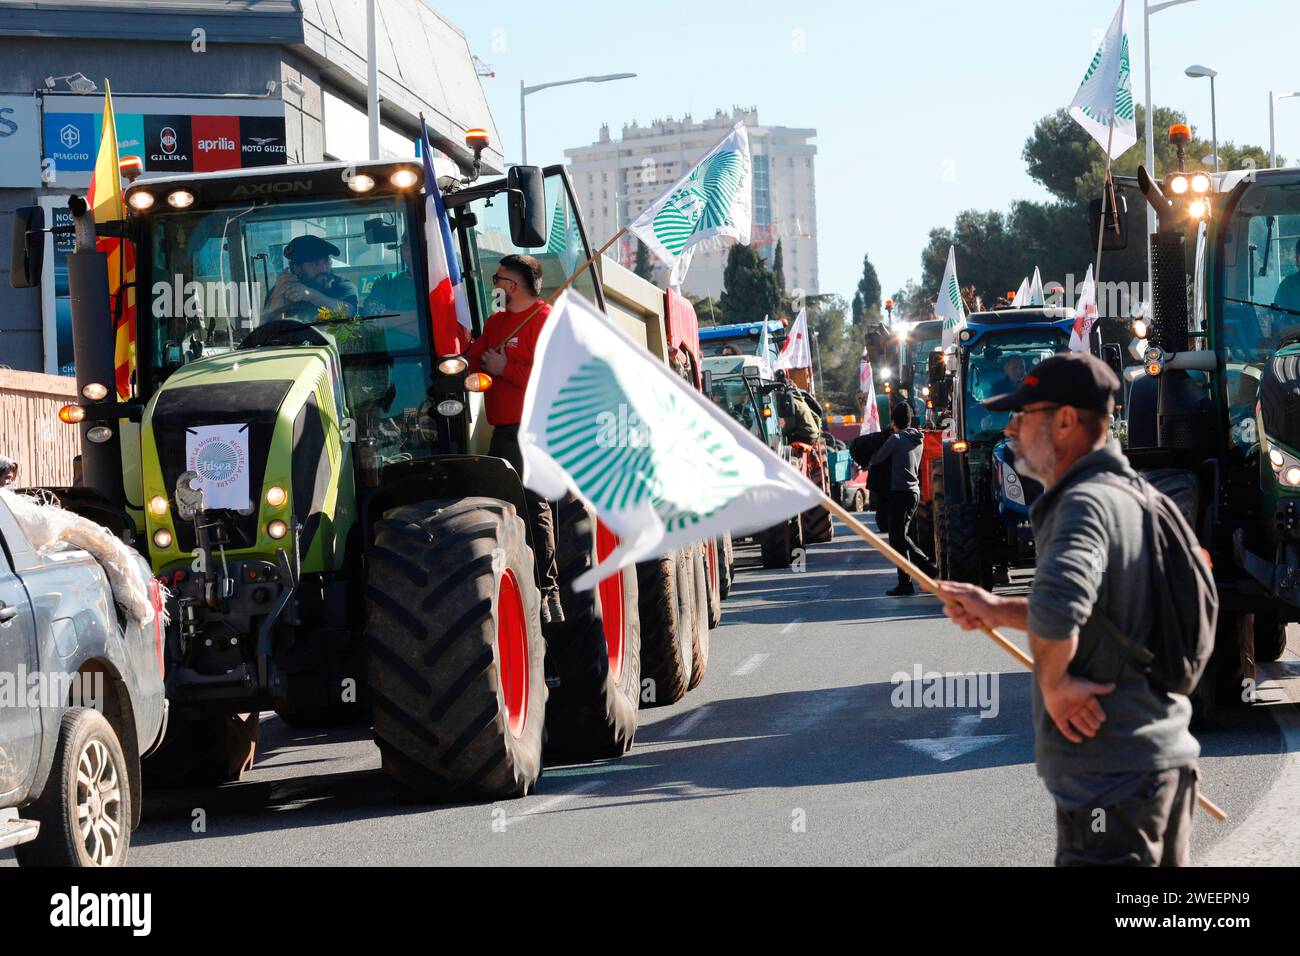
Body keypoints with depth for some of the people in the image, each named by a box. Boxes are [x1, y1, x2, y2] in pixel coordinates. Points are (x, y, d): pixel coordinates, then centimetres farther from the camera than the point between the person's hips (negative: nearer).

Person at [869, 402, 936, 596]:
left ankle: (905, 583, -4)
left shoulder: (895, 439, -11)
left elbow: (877, 459, -1)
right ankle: (927, 566, 16)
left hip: (900, 492, -8)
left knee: (897, 539, -3)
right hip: (915, 491, 8)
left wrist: (868, 466, 21)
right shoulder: (918, 439, 12)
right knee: (901, 536, 19)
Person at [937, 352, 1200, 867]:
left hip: (1109, 781, -10)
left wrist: (1054, 683, -22)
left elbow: (1057, 607, -39)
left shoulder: (1086, 504, -19)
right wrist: (997, 611, 21)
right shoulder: (1130, 496, 12)